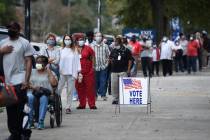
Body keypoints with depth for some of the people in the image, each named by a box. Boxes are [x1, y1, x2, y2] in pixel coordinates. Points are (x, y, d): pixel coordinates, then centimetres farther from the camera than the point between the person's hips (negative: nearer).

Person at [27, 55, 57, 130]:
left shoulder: (50, 73, 16)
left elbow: (54, 84, -2)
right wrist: (33, 87, -11)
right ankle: (29, 121, -31)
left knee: (43, 98, -39)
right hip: (32, 92, 2)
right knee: (29, 97, -35)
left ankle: (41, 122, -40)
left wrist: (49, 72, -1)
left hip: (45, 93, -2)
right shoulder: (32, 72, 22)